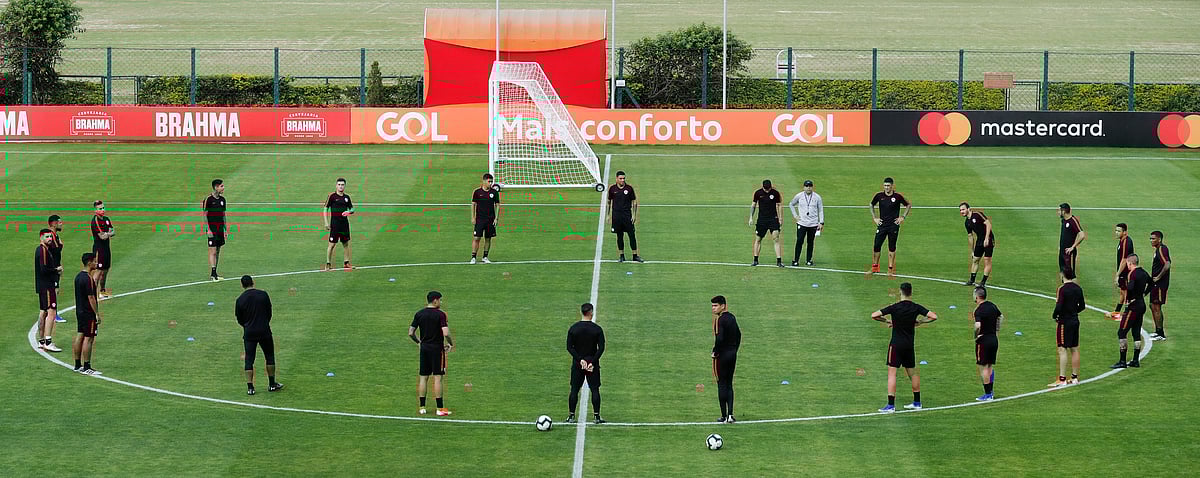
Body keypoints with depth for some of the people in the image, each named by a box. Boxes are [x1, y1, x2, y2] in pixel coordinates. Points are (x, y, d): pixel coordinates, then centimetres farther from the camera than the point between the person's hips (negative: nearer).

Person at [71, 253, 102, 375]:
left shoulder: (78, 276, 10)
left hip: (79, 311, 10)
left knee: (79, 336, 12)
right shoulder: (88, 278, -19)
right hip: (88, 313, -10)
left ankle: (78, 365, 18)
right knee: (88, 338, -6)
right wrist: (97, 314, -16)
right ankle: (86, 368, -5)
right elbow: (91, 298, -20)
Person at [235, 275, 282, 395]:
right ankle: (272, 384, 19)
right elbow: (269, 312, 4)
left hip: (249, 333, 0)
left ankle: (250, 387, 1)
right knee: (269, 357, 14)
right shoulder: (263, 295, -5)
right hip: (264, 331, 0)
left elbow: (239, 320, 4)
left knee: (249, 360, 5)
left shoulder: (240, 300, -5)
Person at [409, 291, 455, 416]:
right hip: (437, 348, -5)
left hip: (424, 348, 5)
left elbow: (411, 333, 3)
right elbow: (446, 333, -20)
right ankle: (440, 409, -2)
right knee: (438, 377, -2)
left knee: (423, 377, 10)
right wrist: (450, 344, -2)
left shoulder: (419, 314, 4)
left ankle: (422, 407, 11)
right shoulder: (440, 314, -11)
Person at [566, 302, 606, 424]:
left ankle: (571, 416, 8)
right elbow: (601, 348, -11)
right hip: (592, 363, -1)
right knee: (595, 390, 6)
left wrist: (580, 359, -8)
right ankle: (596, 416, 4)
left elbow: (569, 347, -5)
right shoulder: (597, 329, -7)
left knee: (574, 390, 7)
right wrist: (593, 362, -11)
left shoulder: (573, 328, -3)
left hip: (577, 364, 1)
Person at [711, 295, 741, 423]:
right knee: (729, 384, 14)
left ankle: (724, 416, 3)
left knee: (722, 384, 0)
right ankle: (730, 415, 7)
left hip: (722, 355, -8)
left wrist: (715, 352, -13)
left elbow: (719, 339, -26)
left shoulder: (719, 320, -17)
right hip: (732, 354, 8)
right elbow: (738, 334, 16)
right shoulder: (732, 317, 8)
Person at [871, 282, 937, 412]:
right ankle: (917, 402, 24)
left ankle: (891, 405, -10)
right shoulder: (916, 307, -3)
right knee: (912, 372, 17)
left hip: (896, 345, -4)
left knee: (892, 372, -3)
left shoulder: (895, 307, -12)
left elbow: (874, 315, -16)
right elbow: (934, 316, -4)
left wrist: (886, 321, 0)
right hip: (909, 345, 4)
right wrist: (920, 321, 8)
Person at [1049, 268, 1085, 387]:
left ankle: (1062, 379, -9)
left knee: (1062, 350, -6)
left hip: (1065, 322, -7)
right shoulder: (1078, 289, 6)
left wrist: (1055, 316, -3)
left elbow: (1059, 307, -21)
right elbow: (1082, 306, 14)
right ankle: (1074, 377, 19)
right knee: (1074, 349, 13)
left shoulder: (1063, 289, -16)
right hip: (1075, 320, 7)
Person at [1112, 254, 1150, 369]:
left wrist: (1128, 299, -17)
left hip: (1133, 306, -9)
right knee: (1136, 333, 14)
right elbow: (1150, 283, 28)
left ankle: (1122, 361, -5)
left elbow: (1130, 288, -33)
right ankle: (1136, 360, 16)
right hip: (1142, 305, 9)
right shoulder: (1144, 273, 10)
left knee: (1122, 333, -4)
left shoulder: (1133, 274, -17)